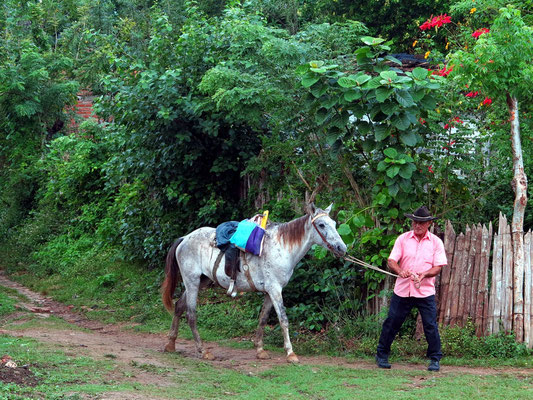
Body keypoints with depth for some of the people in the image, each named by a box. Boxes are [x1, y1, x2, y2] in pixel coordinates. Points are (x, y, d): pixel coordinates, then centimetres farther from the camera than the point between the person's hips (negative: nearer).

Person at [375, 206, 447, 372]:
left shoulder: (436, 242, 3)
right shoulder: (403, 239, 4)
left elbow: (438, 267, -2)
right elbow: (391, 261, -2)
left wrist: (424, 274, -21)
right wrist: (400, 271, -23)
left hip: (426, 291, -1)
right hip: (402, 289, 1)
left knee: (430, 325, -3)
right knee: (391, 323, 5)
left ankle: (435, 359, 11)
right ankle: (382, 355, 19)